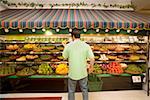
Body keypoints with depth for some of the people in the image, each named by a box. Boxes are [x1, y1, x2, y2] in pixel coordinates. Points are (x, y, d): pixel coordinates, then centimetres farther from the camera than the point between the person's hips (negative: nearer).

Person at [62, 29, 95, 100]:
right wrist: (91, 67, 7)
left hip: (72, 73, -1)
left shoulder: (69, 46, -10)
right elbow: (92, 59, -11)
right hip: (83, 73, 1)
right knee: (84, 90, 20)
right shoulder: (86, 45, -9)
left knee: (71, 91, 18)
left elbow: (64, 57, 4)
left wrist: (65, 47, 18)